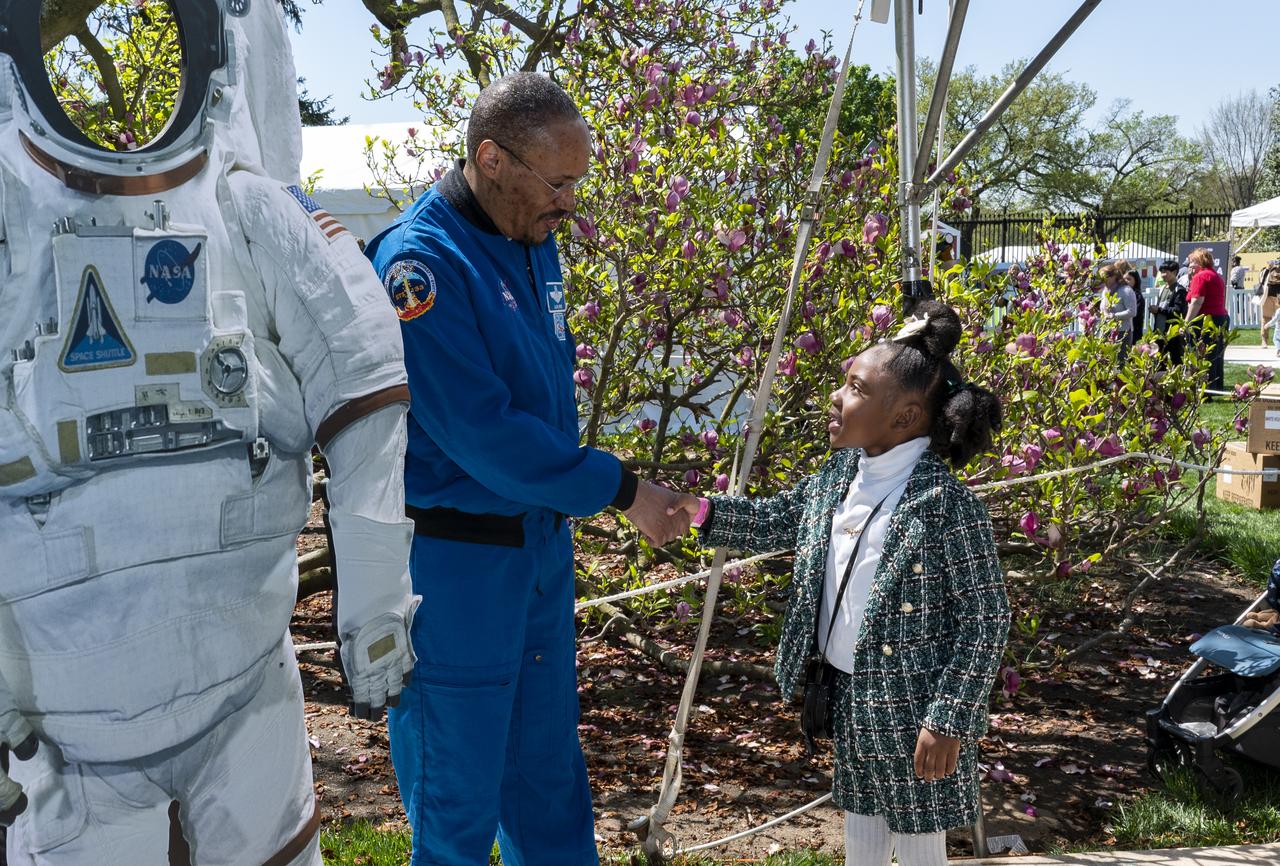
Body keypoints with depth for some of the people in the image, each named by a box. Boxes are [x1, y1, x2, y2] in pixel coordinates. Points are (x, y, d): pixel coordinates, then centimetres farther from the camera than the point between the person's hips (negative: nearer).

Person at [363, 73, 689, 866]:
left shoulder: (534, 241, 5)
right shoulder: (420, 261, -20)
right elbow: (481, 433, -24)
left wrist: (566, 502, 13)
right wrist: (618, 490, -17)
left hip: (543, 540, 8)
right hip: (454, 555, -7)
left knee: (549, 768, 19)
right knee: (458, 783, 8)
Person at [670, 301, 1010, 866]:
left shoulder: (945, 503, -23)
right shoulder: (838, 476, 0)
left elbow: (985, 619, -20)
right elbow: (779, 521, 16)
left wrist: (950, 719, -20)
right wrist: (700, 512, 1)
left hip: (912, 708, -7)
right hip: (847, 693, 7)